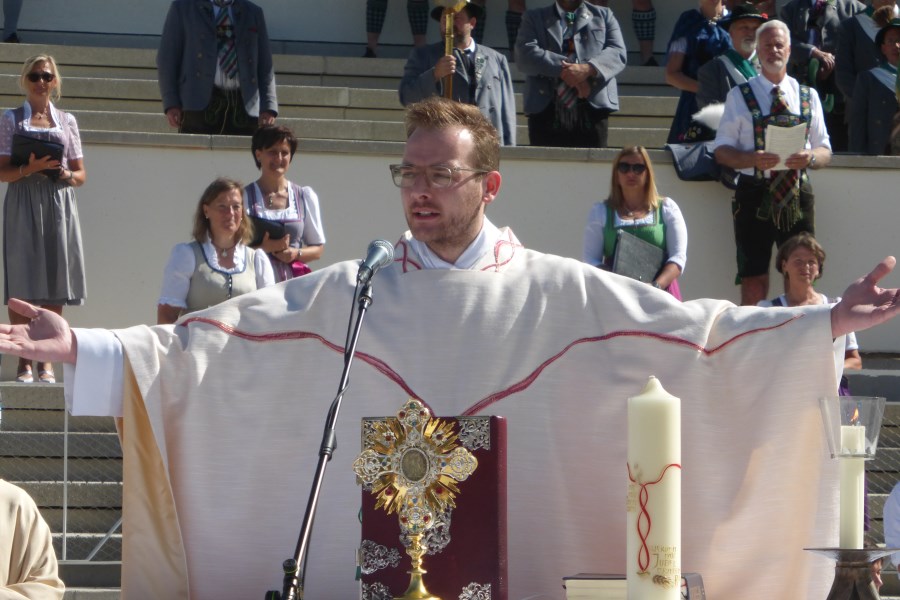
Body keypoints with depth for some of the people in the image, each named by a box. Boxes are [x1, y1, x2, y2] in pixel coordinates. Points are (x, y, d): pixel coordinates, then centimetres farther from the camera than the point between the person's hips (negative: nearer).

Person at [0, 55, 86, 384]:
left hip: (58, 203, 2)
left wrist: (67, 175, -9)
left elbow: (81, 174, 13)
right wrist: (30, 168, -18)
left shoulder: (66, 121, 12)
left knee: (54, 284, 0)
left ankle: (47, 361, 5)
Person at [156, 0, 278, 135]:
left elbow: (265, 66, 15)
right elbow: (166, 59, 8)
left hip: (244, 105, 2)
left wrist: (269, 107, 1)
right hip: (199, 104, -2)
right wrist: (171, 104, -4)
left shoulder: (254, 13, 18)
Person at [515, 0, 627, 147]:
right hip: (545, 110, 0)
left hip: (592, 110, 0)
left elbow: (618, 52, 4)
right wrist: (562, 70, -13)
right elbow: (525, 54, 0)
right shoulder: (533, 18, 17)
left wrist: (588, 69, -16)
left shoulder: (604, 16, 19)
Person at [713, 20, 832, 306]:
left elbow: (825, 151, 12)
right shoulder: (740, 96, 6)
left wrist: (810, 158, -13)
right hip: (754, 193, -2)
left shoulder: (808, 97, 12)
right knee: (753, 282, -3)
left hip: (798, 195, 2)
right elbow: (722, 150, 4)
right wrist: (753, 159, -17)